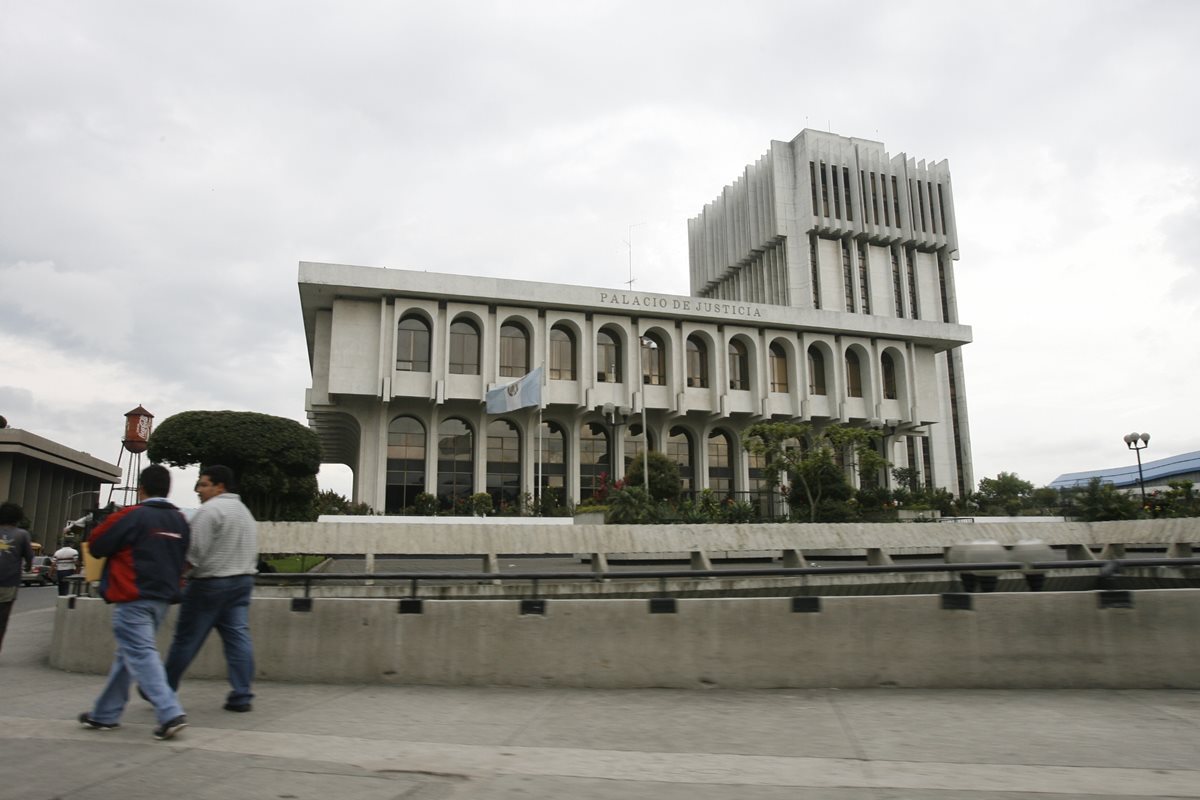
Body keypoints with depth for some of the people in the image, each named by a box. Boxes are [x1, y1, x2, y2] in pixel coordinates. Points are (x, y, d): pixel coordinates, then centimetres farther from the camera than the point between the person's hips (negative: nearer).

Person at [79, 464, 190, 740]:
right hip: (163, 597, 7)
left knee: (141, 654, -8)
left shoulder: (132, 516, -11)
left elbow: (95, 545, -4)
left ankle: (171, 714, -18)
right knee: (128, 654, 18)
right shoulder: (179, 520, 9)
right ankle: (105, 714, 28)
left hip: (134, 598, -7)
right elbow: (182, 556, 17)